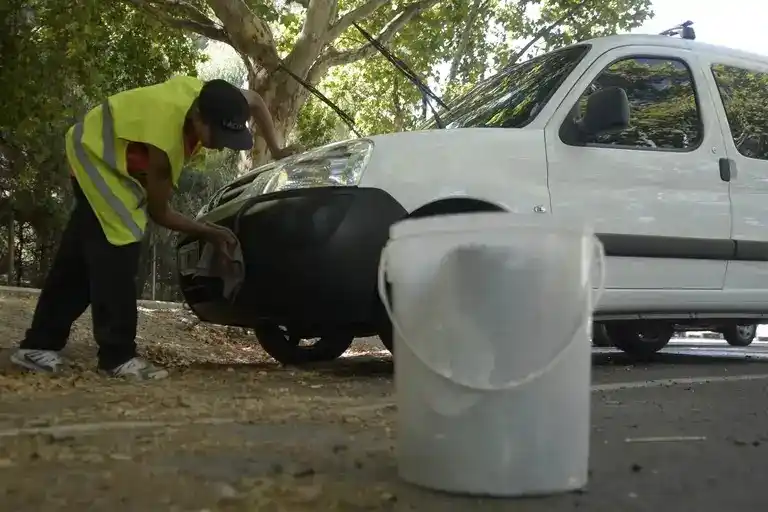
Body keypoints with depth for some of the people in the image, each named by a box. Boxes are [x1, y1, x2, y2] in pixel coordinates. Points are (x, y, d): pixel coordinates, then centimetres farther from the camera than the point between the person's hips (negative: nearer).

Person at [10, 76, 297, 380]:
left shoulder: (209, 97, -20)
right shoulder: (165, 140, -38)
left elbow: (255, 101, 4)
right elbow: (158, 213, -23)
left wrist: (275, 151, 0)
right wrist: (209, 233, -16)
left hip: (102, 150, 9)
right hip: (95, 153, -9)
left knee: (80, 253, 9)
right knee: (119, 245, -20)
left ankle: (39, 344, 16)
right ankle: (117, 357, -15)